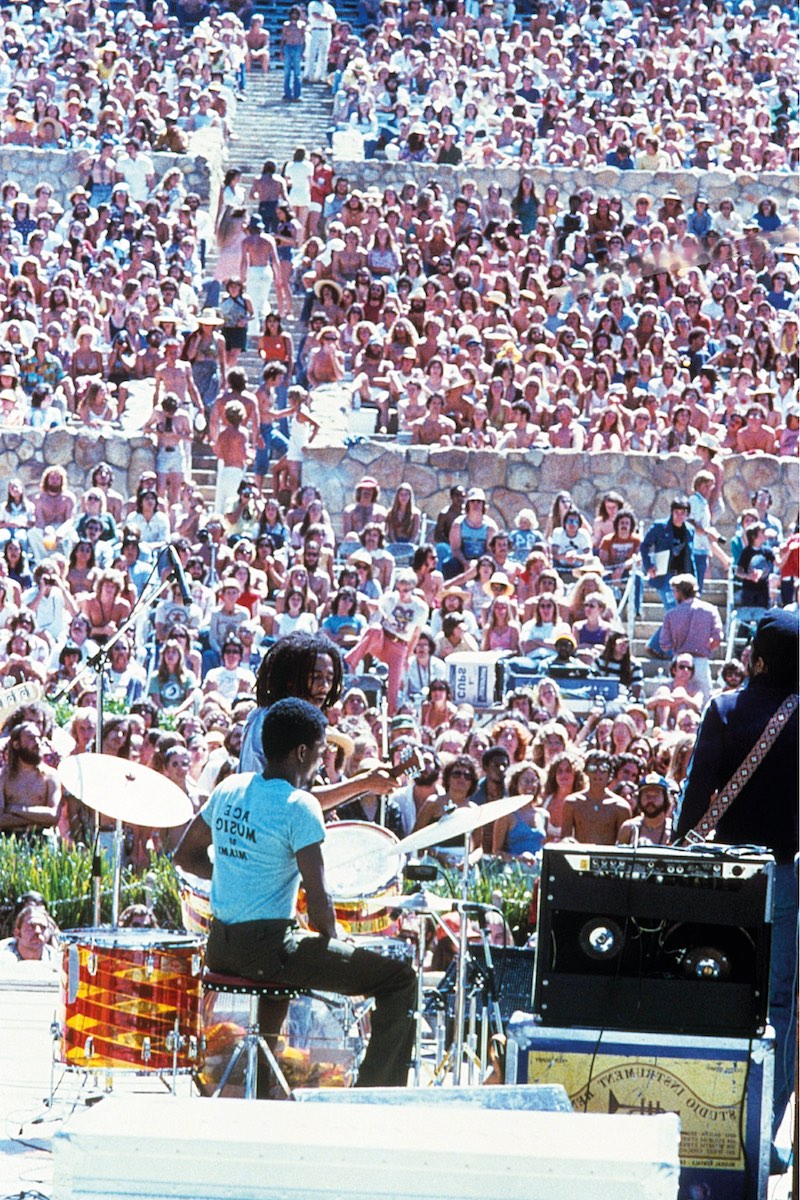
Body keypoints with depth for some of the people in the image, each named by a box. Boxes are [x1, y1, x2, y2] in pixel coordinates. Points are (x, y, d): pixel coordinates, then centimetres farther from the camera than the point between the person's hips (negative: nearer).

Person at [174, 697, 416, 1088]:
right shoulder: (299, 807, -15)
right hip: (267, 950, -8)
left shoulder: (229, 788, 7)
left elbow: (185, 855, 18)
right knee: (400, 980, -3)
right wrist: (329, 942, -1)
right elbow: (318, 899, -19)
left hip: (219, 949, 8)